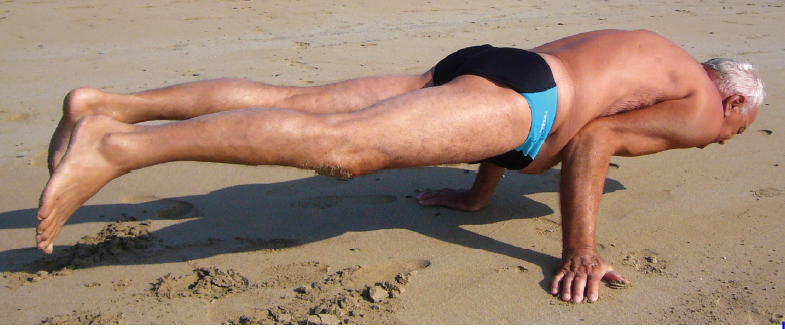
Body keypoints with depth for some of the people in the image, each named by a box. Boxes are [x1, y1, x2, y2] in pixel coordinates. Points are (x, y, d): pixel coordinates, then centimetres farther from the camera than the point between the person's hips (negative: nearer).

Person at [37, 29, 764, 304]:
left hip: (470, 66, 8)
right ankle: (115, 148, -37)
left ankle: (107, 105, -4)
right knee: (343, 145, -25)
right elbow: (594, 138, -6)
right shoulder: (701, 108, 14)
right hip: (518, 93, -8)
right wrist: (579, 252, -3)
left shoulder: (635, 52, 39)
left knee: (297, 102, -2)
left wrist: (478, 193, 40)